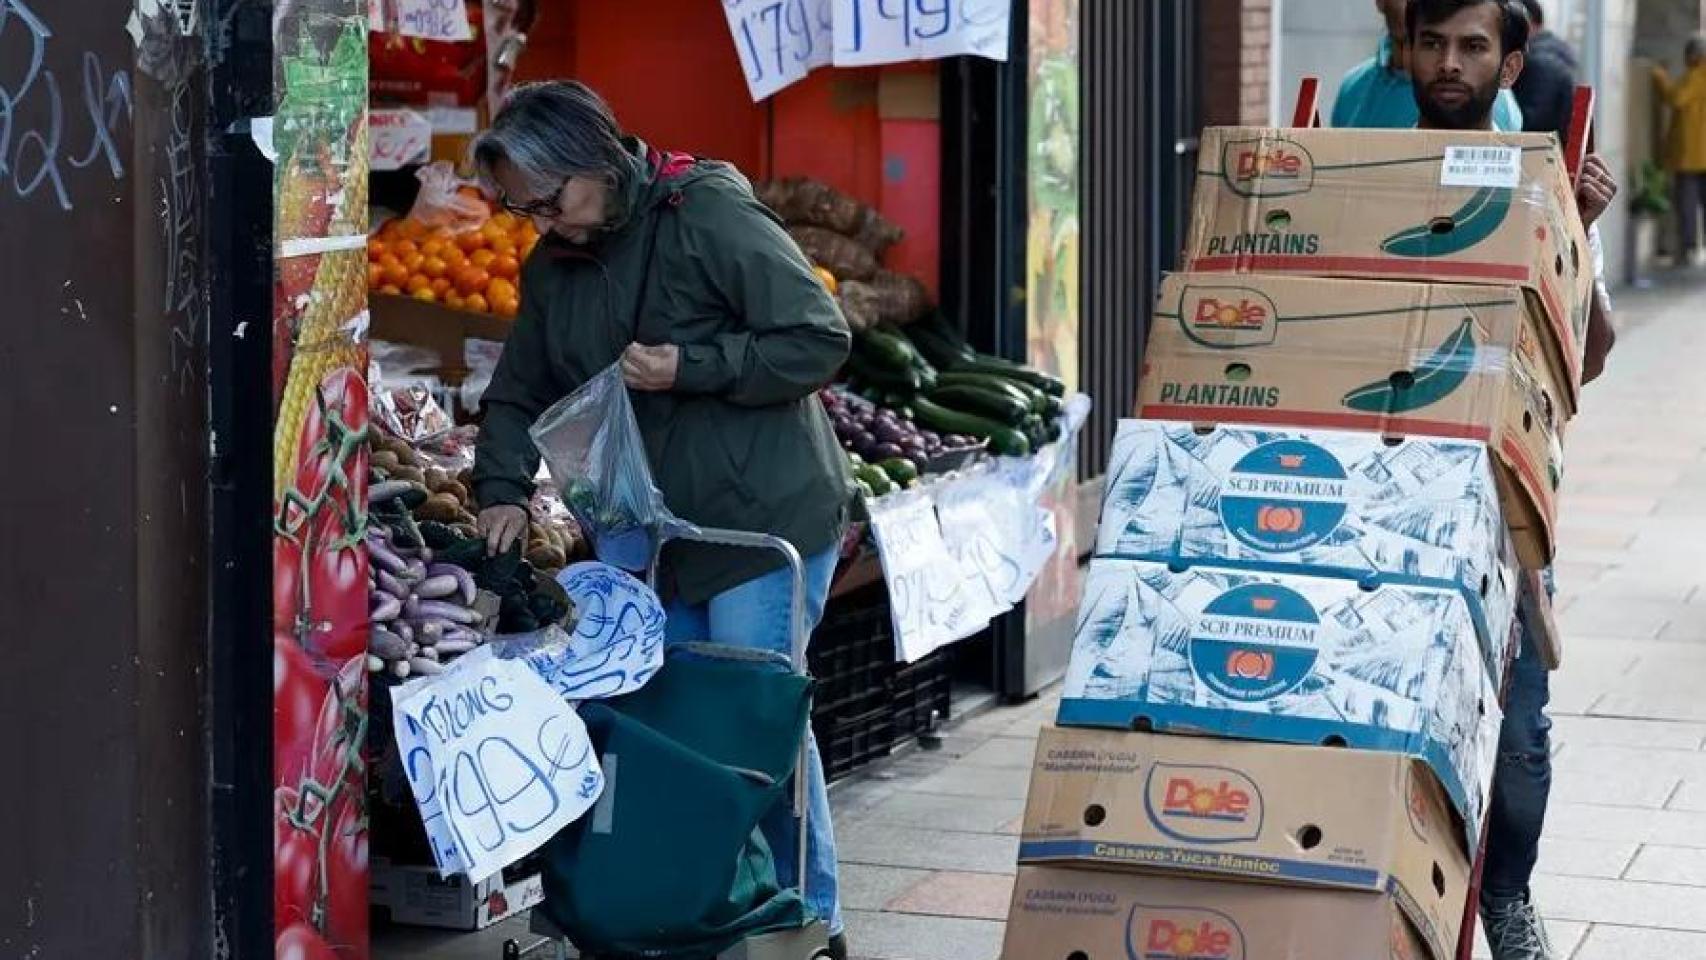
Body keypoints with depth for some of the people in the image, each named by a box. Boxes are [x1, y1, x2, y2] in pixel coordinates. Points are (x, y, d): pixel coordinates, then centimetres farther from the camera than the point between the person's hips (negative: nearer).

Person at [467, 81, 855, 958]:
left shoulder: (709, 216, -14)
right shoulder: (551, 267, 10)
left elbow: (821, 339, -16)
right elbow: (518, 395, 17)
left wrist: (689, 368, -20)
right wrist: (503, 489, -2)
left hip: (760, 521, -7)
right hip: (656, 539, 8)